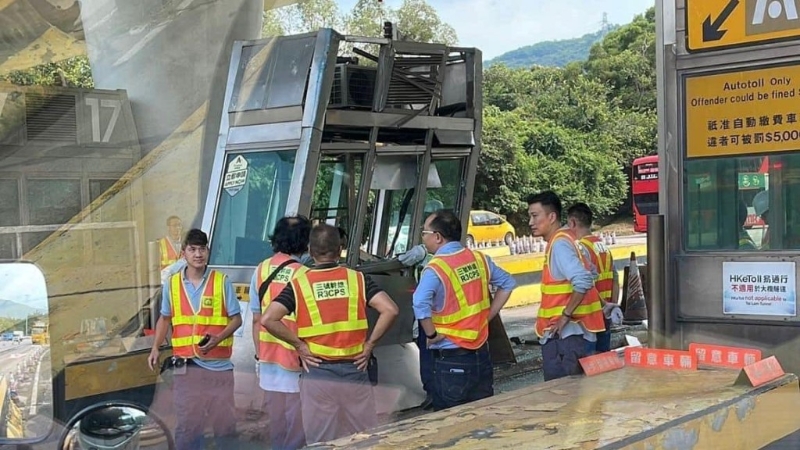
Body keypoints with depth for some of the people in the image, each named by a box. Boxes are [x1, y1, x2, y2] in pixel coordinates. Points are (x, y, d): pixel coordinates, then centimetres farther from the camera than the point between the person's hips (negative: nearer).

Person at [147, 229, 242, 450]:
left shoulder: (222, 282, -2)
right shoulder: (172, 284, 5)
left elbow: (236, 319, 0)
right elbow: (165, 319, 16)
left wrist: (218, 338, -17)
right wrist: (155, 348, 3)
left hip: (218, 364, -1)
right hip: (185, 365, 2)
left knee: (224, 420, 5)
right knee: (187, 421, 7)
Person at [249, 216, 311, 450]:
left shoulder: (261, 271, 1)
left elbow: (257, 319, 6)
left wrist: (259, 354, 15)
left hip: (268, 360, 5)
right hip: (297, 360, -5)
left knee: (276, 424, 14)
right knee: (296, 426, 2)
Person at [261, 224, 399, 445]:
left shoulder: (299, 284, -2)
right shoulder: (357, 279, 0)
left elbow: (268, 319, -12)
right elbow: (390, 310, -11)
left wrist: (299, 344, -2)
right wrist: (370, 343, -2)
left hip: (317, 374, -1)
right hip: (354, 371, 1)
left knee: (320, 442, 7)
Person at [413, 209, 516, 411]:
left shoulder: (435, 268, -15)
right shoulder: (479, 259, 4)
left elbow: (420, 304, -31)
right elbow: (507, 284, 17)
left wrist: (431, 335, -16)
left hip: (451, 359, -6)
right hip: (481, 354, 6)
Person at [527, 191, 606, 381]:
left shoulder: (559, 243, -16)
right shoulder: (561, 240, 14)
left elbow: (583, 280, -29)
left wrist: (566, 315, -22)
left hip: (565, 333, -10)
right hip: (564, 332, 10)